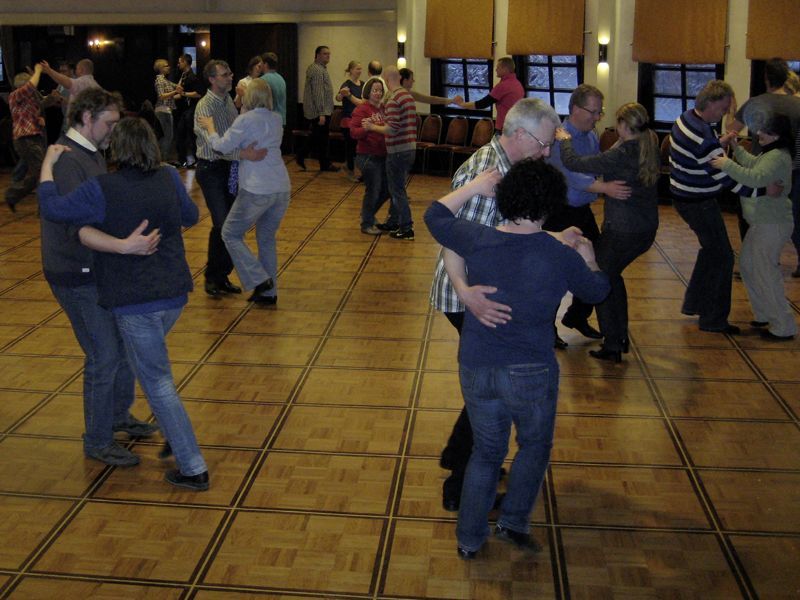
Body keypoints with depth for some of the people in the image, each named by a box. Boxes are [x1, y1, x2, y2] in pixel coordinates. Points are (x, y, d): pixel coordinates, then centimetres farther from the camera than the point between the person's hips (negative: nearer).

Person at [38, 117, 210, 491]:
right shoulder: (169, 179, -1)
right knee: (150, 360, 30)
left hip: (134, 302, -6)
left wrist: (48, 163, 7)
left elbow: (52, 208, -6)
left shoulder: (101, 190, -16)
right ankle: (174, 437, 37)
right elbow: (191, 218, 14)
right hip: (175, 294, 6)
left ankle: (193, 469, 5)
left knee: (158, 384, 3)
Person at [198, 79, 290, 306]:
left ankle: (259, 280, -1)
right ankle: (269, 292, 21)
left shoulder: (245, 120, -10)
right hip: (282, 188, 7)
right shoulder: (276, 119, 10)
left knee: (231, 234, 9)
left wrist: (209, 127, 6)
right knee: (267, 238, 19)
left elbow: (222, 146, -10)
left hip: (257, 190, -7)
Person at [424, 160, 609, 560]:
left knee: (486, 451, 20)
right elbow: (597, 292, 8)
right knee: (535, 445, 25)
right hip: (531, 373, -2)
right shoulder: (562, 257, -13)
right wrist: (588, 258, 26)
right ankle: (513, 521, 20)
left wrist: (473, 187, 13)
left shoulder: (478, 241, -10)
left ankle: (469, 539, 26)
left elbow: (435, 216, 9)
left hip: (476, 370, 3)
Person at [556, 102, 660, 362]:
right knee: (612, 276, 27)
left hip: (621, 231, -7)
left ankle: (612, 346, 13)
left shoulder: (621, 155, -21)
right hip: (646, 230, 8)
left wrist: (564, 140, -5)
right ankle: (621, 337, 32)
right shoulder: (650, 150, 2)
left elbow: (573, 163, -20)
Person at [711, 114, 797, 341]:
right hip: (762, 222, 11)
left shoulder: (778, 157, -21)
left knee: (766, 273, -6)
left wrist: (727, 165, -34)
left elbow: (756, 178, -36)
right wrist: (736, 147, 24)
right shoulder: (770, 154, 12)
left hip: (772, 225, -11)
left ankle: (784, 328, 2)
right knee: (747, 265, 19)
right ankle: (765, 315, 31)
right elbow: (752, 164, 31)